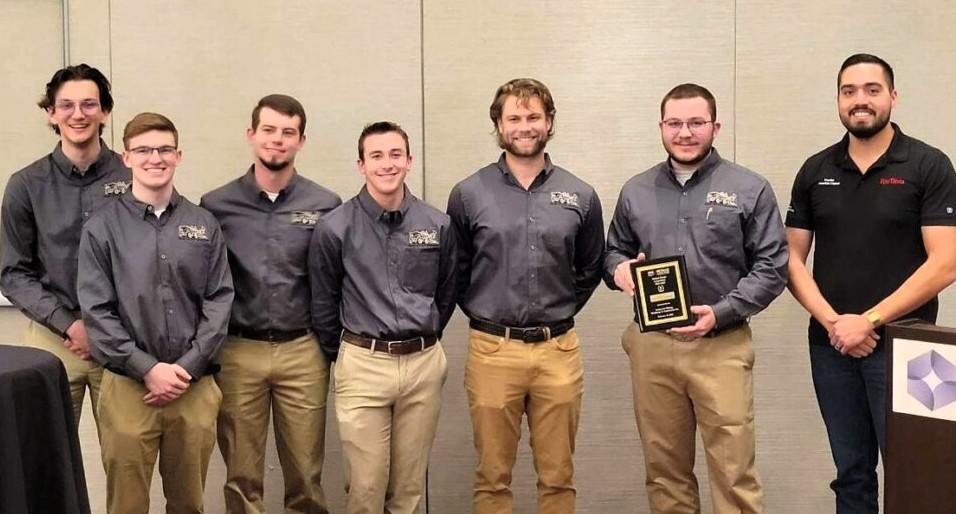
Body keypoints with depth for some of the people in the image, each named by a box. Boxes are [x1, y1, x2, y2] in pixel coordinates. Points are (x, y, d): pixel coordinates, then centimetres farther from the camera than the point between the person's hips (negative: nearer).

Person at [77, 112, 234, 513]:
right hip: (128, 386, -2)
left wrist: (187, 367, -8)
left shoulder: (204, 225, 7)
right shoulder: (102, 227, 0)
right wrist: (147, 368, -12)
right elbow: (96, 311, -5)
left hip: (195, 385, 2)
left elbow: (219, 301, 2)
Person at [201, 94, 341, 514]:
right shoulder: (216, 206, 0)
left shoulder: (326, 206, -1)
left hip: (303, 352, 0)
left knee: (305, 474, 10)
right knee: (242, 475, 12)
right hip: (237, 352, 0)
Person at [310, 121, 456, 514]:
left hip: (424, 363, 2)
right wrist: (343, 355, 10)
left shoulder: (437, 225, 1)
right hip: (363, 364, -2)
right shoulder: (335, 228, -6)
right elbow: (323, 303, 4)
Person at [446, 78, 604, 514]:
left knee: (557, 477, 11)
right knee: (492, 477, 9)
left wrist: (559, 313, 8)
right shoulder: (469, 194, -1)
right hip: (493, 350, -1)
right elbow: (455, 270, 9)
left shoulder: (580, 196, 3)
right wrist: (482, 314, 6)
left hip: (559, 350, 2)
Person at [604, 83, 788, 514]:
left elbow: (772, 266, -2)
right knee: (664, 468, 12)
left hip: (722, 345, -3)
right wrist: (618, 269, -5)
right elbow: (613, 251, 20)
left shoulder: (750, 189, 0)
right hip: (650, 345, 3)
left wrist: (721, 313, -14)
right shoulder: (635, 191, 10)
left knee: (734, 471, -2)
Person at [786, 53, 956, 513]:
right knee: (851, 472, 13)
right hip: (830, 346, 3)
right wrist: (833, 321, -9)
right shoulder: (815, 171, 7)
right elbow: (792, 259, 6)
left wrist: (869, 321, -16)